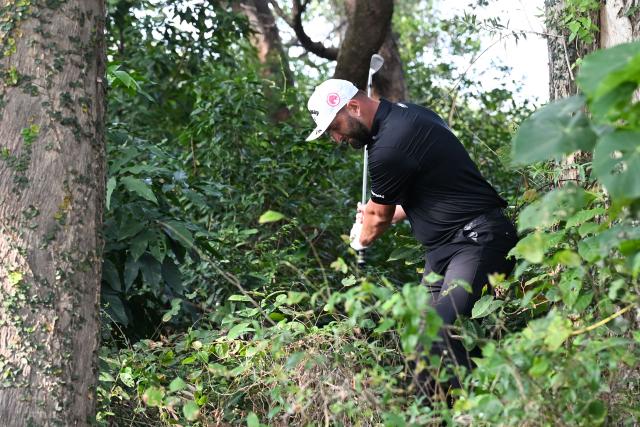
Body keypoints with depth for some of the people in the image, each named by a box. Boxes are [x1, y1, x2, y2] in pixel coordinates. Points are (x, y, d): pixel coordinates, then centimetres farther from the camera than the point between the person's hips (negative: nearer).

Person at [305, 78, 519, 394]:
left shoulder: (390, 147, -18)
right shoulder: (406, 114, 13)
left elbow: (379, 217, -1)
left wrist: (361, 240, 21)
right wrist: (381, 216, 34)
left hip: (477, 241, -11)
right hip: (443, 246, 11)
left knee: (441, 338, -24)